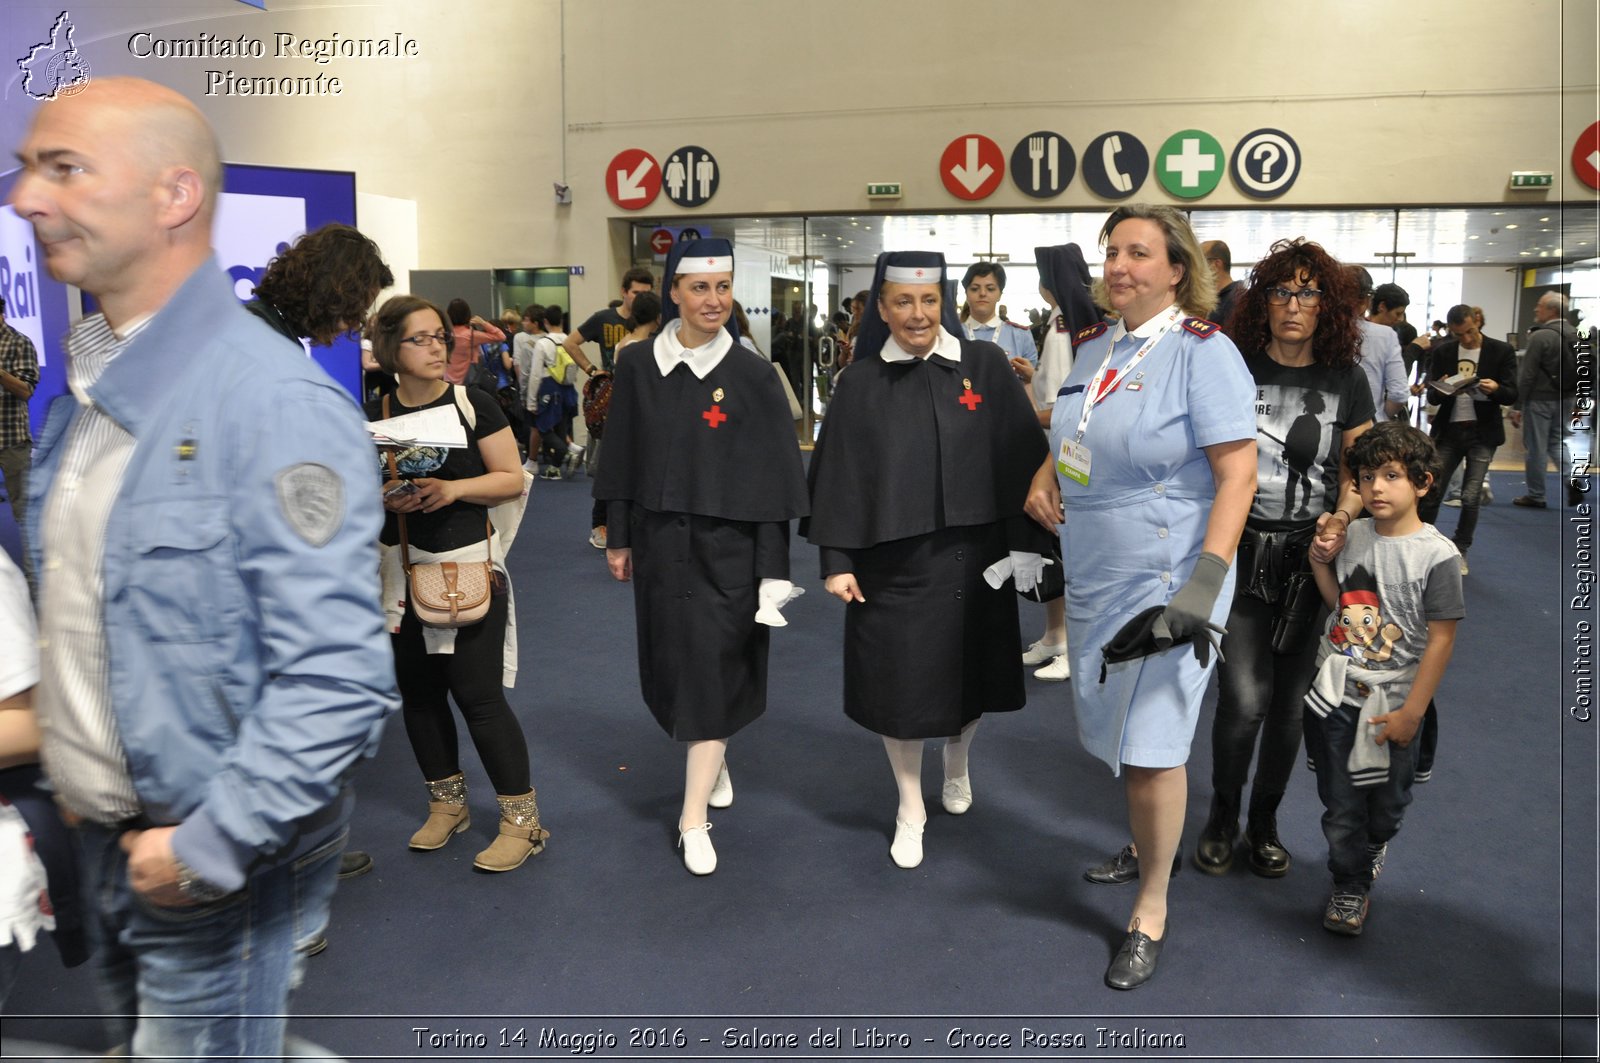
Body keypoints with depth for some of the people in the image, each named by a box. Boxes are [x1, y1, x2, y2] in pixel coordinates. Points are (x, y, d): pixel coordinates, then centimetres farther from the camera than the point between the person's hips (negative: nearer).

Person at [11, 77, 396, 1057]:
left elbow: (337, 680, -27)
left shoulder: (276, 402, -23)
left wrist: (206, 847, -21)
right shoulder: (89, 387, 5)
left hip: (219, 875, -8)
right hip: (106, 846, 8)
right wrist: (61, 763, 13)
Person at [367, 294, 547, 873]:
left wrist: (454, 488, -19)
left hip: (470, 567, -4)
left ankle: (522, 819, 5)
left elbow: (512, 478, -4)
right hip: (403, 571, 4)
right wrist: (383, 498, -11)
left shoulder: (475, 405, -4)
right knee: (418, 691, 12)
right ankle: (447, 802, 31)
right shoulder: (374, 417, 4)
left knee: (477, 693, -5)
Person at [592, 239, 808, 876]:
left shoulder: (752, 375, -7)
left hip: (726, 544, -3)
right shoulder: (638, 366, 0)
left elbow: (773, 475, -7)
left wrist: (773, 569, -9)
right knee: (671, 664, 13)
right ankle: (712, 760, 40)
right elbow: (622, 457, 6)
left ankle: (694, 818, 4)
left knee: (712, 670, -3)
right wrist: (617, 538, 6)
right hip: (659, 541, 3)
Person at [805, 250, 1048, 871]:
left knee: (968, 670, 16)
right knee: (899, 682, 4)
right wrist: (836, 560, -5)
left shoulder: (985, 366, -3)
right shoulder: (860, 383, -2)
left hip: (972, 554, 1)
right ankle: (910, 808, 25)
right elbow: (839, 474, -1)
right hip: (892, 558, -1)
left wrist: (1026, 541, -4)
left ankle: (957, 765, 47)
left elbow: (1021, 457, -1)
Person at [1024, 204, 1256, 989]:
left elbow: (1238, 471, -17)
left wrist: (1207, 578, -25)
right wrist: (1044, 477, 4)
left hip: (1163, 581, -7)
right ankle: (1148, 844, 42)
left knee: (1150, 744, -3)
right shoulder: (1093, 345, 9)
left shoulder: (1203, 351, -13)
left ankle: (1151, 912, 13)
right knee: (1120, 729, 18)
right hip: (1092, 574, 7)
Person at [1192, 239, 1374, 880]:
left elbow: (1356, 470, 7)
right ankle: (1221, 818, 16)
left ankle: (1264, 822, 30)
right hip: (1242, 554, -2)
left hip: (1312, 560, 2)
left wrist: (1340, 521, -12)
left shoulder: (1346, 381, 4)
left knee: (1290, 701, 9)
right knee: (1246, 698, -9)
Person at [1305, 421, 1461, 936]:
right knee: (1339, 802, 6)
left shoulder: (1436, 555, -14)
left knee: (1387, 798, 17)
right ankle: (1349, 885, 24)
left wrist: (1411, 714, -12)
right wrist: (1319, 558, -4)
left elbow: (1441, 639, -12)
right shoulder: (1353, 536, 0)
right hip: (1336, 692, 3)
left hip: (1393, 700, -3)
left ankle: (1373, 845, 48)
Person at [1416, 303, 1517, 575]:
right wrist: (1442, 389, -20)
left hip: (1482, 433, -2)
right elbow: (1432, 397, 4)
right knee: (1429, 492, -1)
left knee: (1470, 498, -1)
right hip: (1448, 431, 2)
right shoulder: (1442, 352, 3)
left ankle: (1460, 551, 14)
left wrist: (1496, 389, -27)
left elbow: (1512, 395, -4)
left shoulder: (1502, 351, -3)